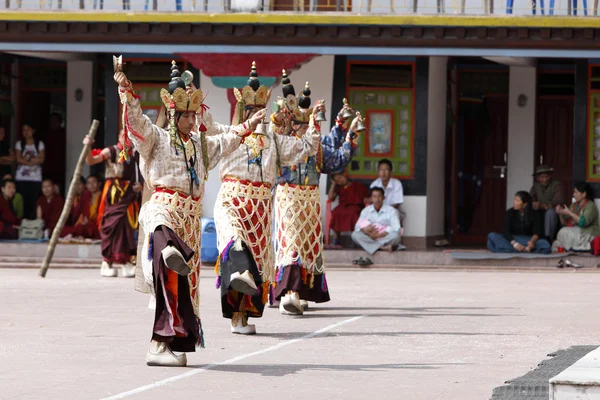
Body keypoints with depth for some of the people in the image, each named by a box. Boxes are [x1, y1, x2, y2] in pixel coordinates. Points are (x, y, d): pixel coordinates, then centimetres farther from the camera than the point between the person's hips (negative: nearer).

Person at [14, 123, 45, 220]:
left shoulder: (40, 144, 8)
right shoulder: (19, 144, 9)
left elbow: (41, 159, -3)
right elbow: (19, 159, -3)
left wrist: (28, 159, -7)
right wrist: (34, 160, -7)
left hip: (36, 178, 0)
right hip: (22, 178, 0)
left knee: (33, 202, -8)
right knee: (22, 202, -6)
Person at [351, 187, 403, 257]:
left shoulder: (391, 211, -4)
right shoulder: (366, 211, 6)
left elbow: (395, 228, -15)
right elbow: (357, 227, 0)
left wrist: (379, 235, -24)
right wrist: (366, 231, -24)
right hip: (369, 238, 3)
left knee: (395, 235, -34)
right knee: (355, 235, -27)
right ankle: (383, 247, -38)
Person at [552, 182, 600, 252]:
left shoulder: (591, 206, -8)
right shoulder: (574, 205, 15)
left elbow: (583, 222, -22)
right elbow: (565, 223, 17)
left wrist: (569, 213, -21)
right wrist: (561, 213, -3)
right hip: (574, 231, 7)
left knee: (564, 232, -28)